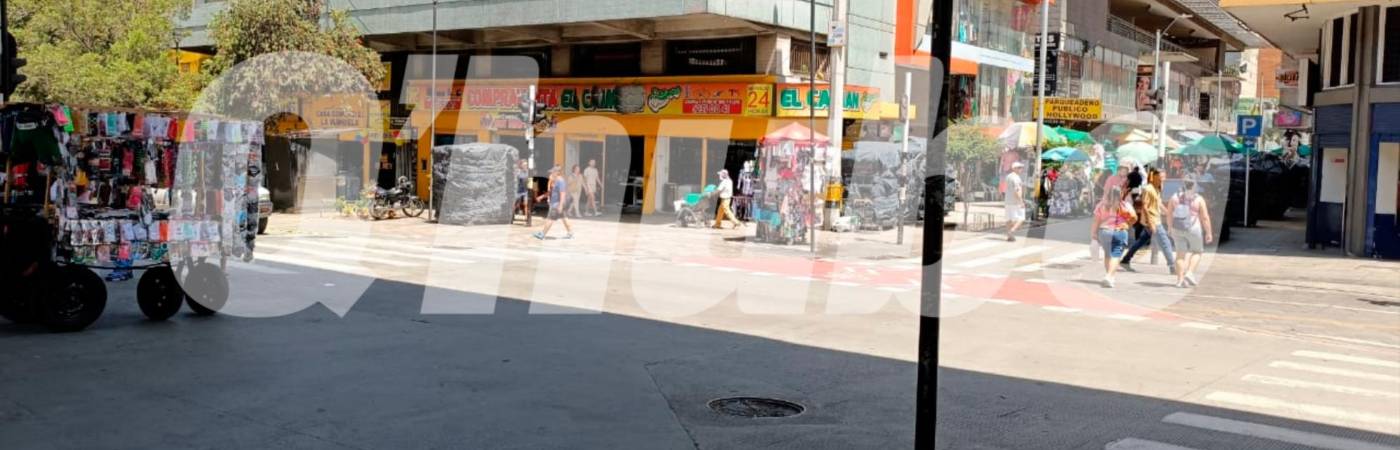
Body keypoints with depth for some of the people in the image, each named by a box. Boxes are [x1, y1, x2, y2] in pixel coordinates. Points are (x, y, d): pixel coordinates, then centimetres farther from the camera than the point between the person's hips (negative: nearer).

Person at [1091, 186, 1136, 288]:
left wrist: (1094, 234, 6)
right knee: (1116, 255, -6)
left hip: (1104, 231, 4)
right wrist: (1128, 225, 6)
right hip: (1119, 232, -3)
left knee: (1107, 254, 21)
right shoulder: (1124, 205, 1)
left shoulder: (1102, 205, 8)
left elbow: (1096, 221, 3)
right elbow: (1134, 217, -11)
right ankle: (1109, 276, -23)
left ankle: (1108, 275, 29)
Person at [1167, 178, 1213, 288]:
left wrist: (1169, 228, 18)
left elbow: (1169, 214, 6)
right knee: (1197, 252, 15)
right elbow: (1205, 218, -8)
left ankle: (1180, 279, 6)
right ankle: (1189, 273, -2)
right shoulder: (1199, 199, -6)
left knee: (1181, 254, 9)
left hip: (1177, 229, 3)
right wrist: (1208, 233, -3)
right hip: (1193, 229, -3)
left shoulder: (1175, 197, 2)